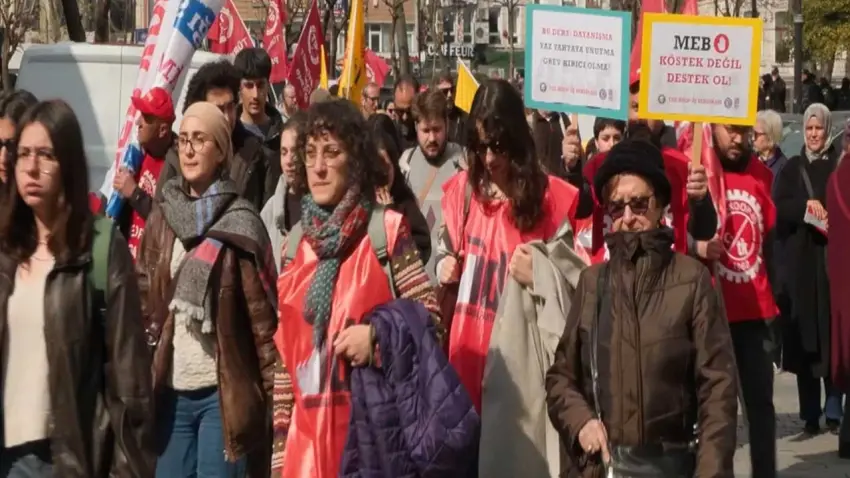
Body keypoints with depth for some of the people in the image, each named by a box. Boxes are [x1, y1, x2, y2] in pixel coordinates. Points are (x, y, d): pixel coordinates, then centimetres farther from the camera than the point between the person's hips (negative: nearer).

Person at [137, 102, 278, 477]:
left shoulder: (240, 223, -5)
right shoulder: (162, 217, 7)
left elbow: (262, 312, -7)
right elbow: (143, 300, 10)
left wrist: (274, 389, -10)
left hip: (224, 392, -4)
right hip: (171, 391, 4)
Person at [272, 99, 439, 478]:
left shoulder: (388, 229, -2)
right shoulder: (295, 242, 11)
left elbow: (429, 318, -2)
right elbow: (284, 348, 13)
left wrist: (378, 336, -19)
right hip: (308, 429, 4)